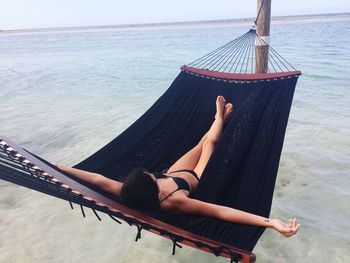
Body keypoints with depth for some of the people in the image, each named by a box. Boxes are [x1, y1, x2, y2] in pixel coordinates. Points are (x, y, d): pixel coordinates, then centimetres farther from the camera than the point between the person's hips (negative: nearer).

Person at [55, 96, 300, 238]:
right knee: (210, 141, 15)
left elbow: (100, 180, -29)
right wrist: (271, 222, -57)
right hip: (195, 179, -3)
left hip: (173, 174, 4)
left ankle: (220, 114, 52)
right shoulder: (174, 201, -50)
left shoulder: (130, 194, -39)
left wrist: (62, 167, -21)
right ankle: (222, 115, 50)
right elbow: (223, 212, -54)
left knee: (203, 141, 20)